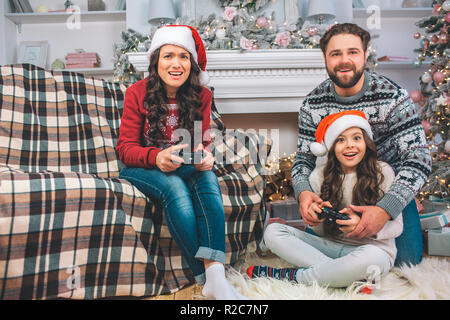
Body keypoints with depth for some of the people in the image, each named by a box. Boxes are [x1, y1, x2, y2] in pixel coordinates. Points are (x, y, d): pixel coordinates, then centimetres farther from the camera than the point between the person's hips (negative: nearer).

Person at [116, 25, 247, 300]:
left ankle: (216, 276, -42)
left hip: (186, 167, 2)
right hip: (143, 169, -2)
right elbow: (126, 148, -9)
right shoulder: (138, 93, -7)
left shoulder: (201, 95, 0)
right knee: (174, 186, -35)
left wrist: (205, 156, -25)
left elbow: (203, 141, 1)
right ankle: (206, 278, -32)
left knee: (208, 177, -31)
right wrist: (156, 157, -32)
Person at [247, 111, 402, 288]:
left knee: (369, 258, -41)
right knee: (272, 231, -14)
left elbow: (396, 226, -6)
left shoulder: (383, 172, -6)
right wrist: (318, 218, -22)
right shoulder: (319, 175, 0)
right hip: (330, 245, 3)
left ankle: (291, 276, -21)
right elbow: (320, 232, 4)